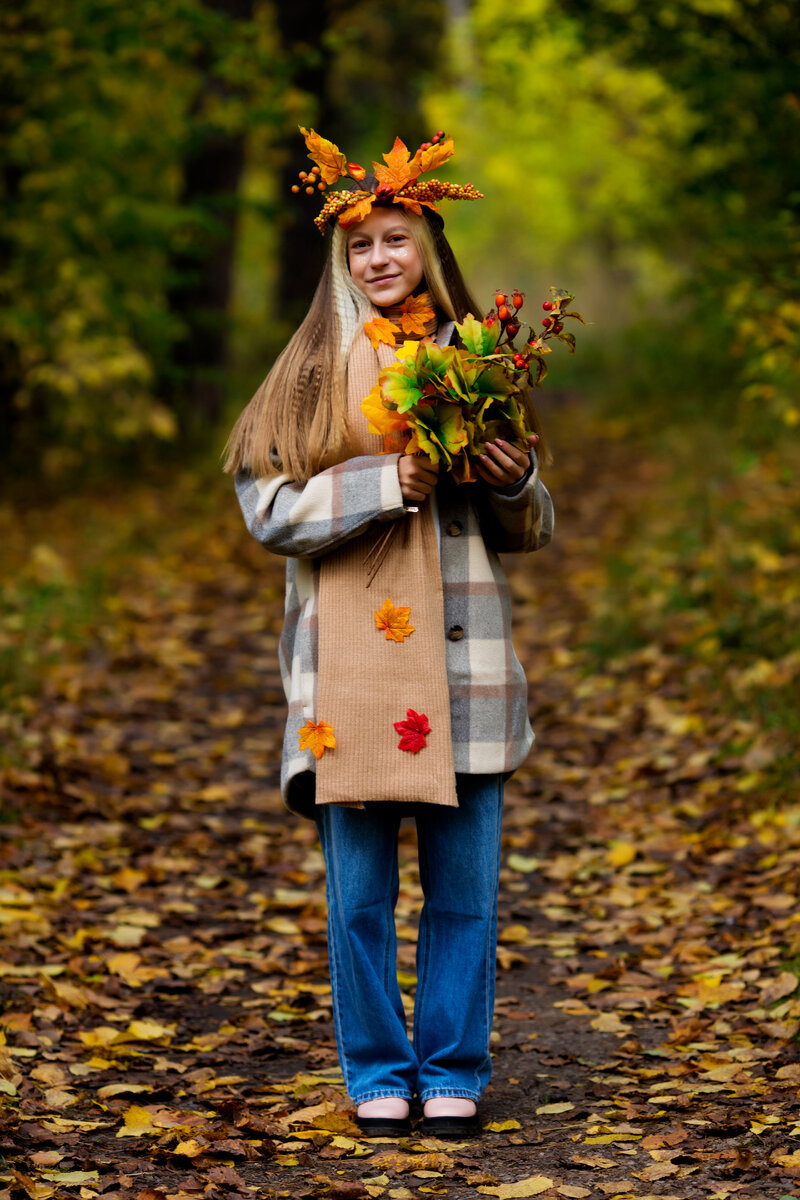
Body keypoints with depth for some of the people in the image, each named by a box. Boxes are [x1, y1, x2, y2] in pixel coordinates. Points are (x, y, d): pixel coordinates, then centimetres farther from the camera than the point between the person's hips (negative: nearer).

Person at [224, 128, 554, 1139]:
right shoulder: (312, 373, 4)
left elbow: (530, 531, 13)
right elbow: (267, 507, -5)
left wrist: (514, 483, -9)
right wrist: (387, 483, -15)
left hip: (461, 659, 1)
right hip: (349, 664, -1)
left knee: (465, 891, 3)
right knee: (359, 893, 4)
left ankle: (453, 1073, 16)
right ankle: (377, 1074, 17)